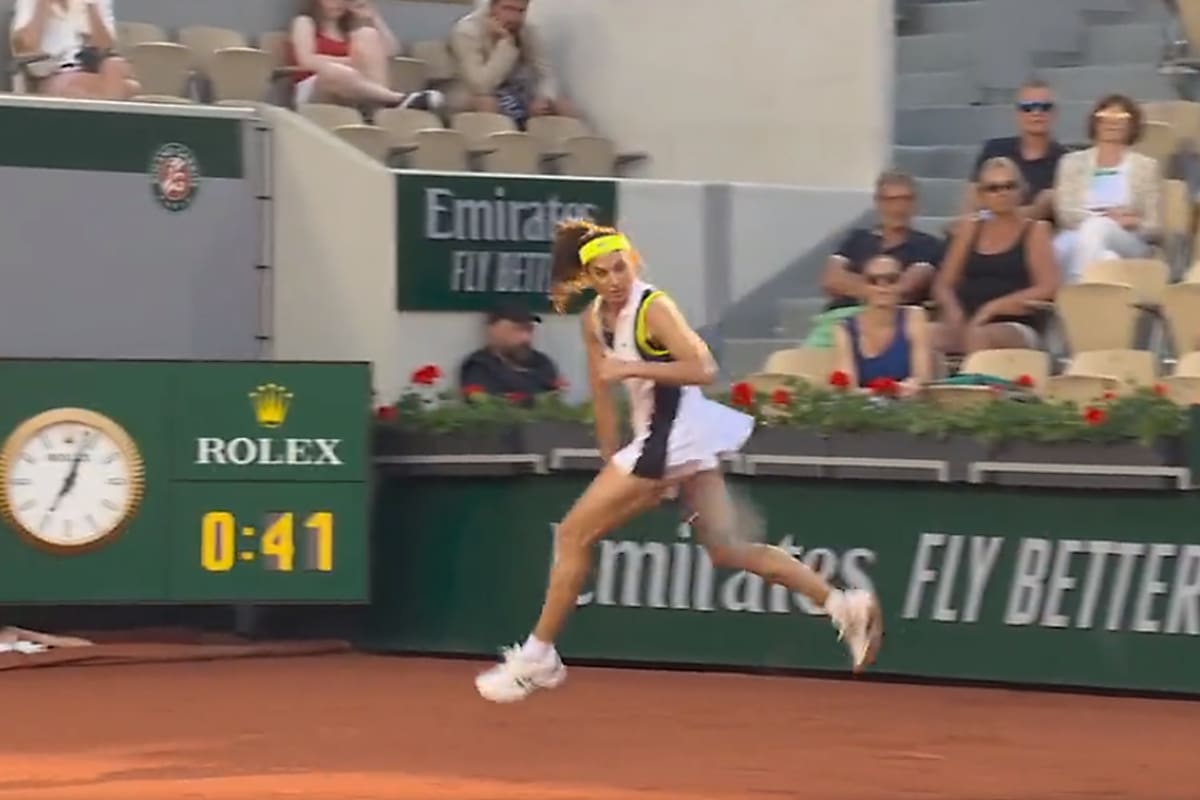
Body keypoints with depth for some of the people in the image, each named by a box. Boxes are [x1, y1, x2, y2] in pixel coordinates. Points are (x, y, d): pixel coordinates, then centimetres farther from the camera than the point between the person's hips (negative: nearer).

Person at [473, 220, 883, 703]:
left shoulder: (653, 309, -16)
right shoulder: (595, 320, 8)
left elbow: (702, 369, -27)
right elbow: (603, 398, 13)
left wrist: (631, 369, -30)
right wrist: (612, 464, 11)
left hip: (671, 440, -9)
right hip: (655, 441, 9)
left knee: (574, 534, -3)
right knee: (728, 550, 9)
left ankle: (536, 659, 6)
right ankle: (844, 605, 6)